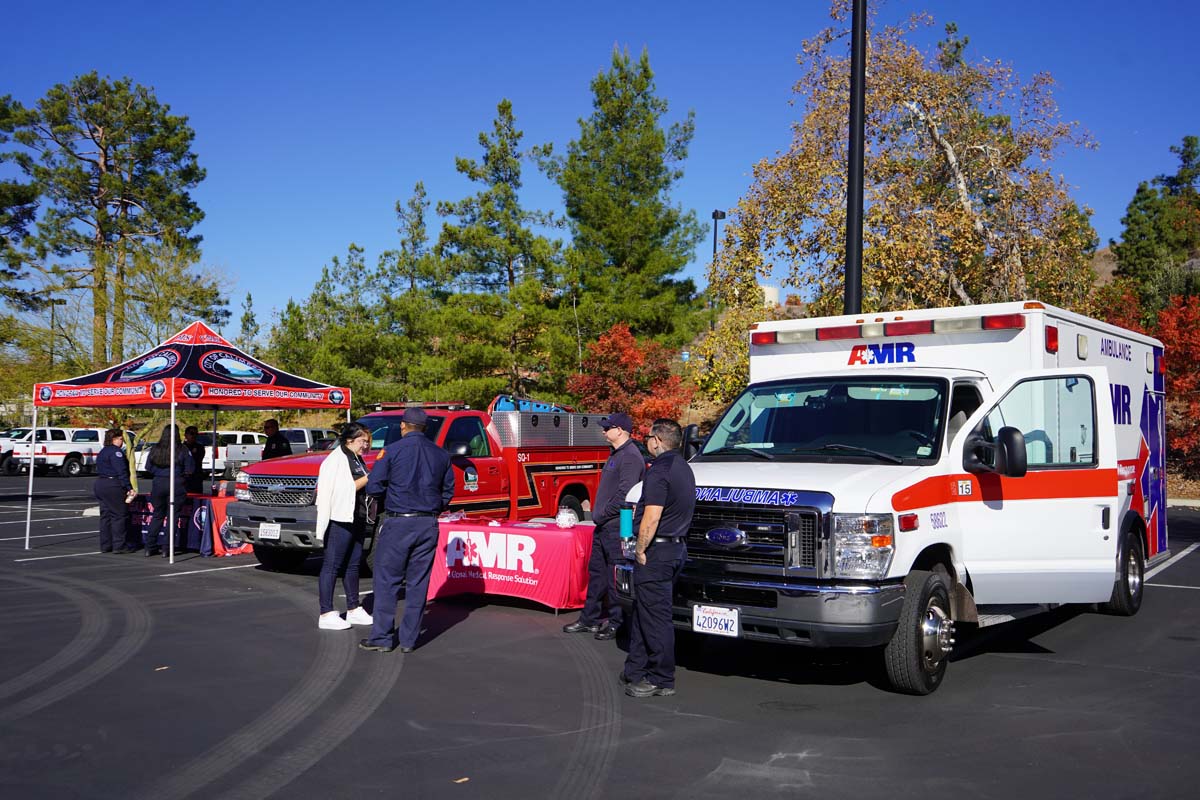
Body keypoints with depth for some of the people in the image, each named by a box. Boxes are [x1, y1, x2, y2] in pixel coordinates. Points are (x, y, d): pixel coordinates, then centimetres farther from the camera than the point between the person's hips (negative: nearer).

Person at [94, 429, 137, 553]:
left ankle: (105, 545, 15)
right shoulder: (116, 451, -12)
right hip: (113, 486, -10)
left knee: (105, 515, 12)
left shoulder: (103, 452, 19)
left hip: (100, 485, 10)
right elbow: (122, 471, -19)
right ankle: (119, 545, -4)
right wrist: (129, 488, -19)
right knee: (119, 515, -4)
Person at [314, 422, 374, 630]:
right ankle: (326, 615, -3)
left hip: (356, 520, 10)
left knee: (353, 565, 14)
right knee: (332, 566, -5)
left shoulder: (356, 459, 18)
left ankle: (353, 610, 23)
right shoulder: (336, 459, -11)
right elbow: (346, 489, -19)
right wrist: (368, 478, -17)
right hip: (340, 520, -9)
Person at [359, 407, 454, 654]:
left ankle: (382, 638, 7)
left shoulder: (393, 451, -6)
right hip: (428, 525, 4)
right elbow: (448, 492, 12)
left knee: (387, 581, 5)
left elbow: (373, 487, -5)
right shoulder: (441, 455, 7)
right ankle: (408, 639, 12)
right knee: (418, 583, 9)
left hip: (398, 522, -4)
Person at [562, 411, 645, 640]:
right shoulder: (616, 455, 17)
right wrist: (599, 515, 15)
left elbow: (624, 494, -22)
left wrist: (603, 514, -14)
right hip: (604, 526, 10)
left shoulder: (630, 457, -15)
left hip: (617, 527, -10)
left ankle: (617, 623, 6)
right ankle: (589, 620, 23)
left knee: (616, 577, -3)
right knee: (596, 571, 15)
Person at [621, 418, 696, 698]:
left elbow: (651, 518, -22)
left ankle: (662, 680, 3)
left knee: (655, 616, -3)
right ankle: (636, 670, 26)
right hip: (678, 547, 10)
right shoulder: (683, 468, 15)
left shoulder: (660, 471, -17)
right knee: (643, 611, 18)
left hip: (657, 550, -10)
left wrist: (641, 550, -13)